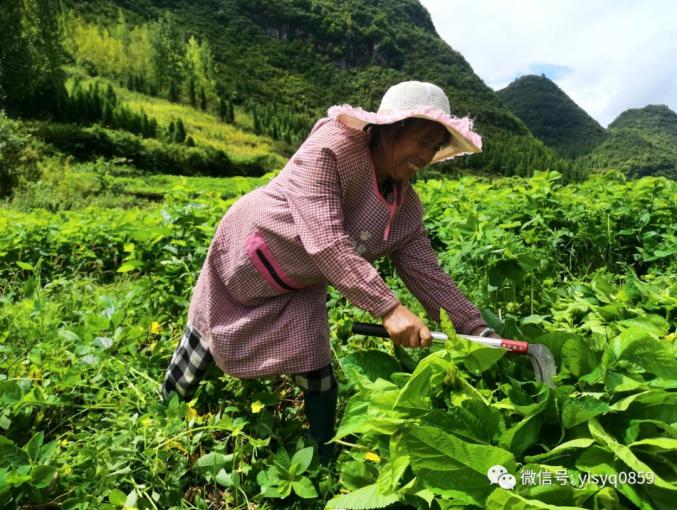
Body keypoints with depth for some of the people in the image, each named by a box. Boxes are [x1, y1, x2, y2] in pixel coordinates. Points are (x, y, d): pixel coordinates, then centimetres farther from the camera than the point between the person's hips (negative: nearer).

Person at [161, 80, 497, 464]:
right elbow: (325, 241, -40)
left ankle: (324, 464, 27)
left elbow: (427, 273, -10)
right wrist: (388, 308, -43)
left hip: (299, 291, 5)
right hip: (243, 262, -4)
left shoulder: (406, 206, -11)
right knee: (204, 345, 16)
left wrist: (478, 331, -18)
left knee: (318, 378, 2)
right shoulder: (330, 149, -31)